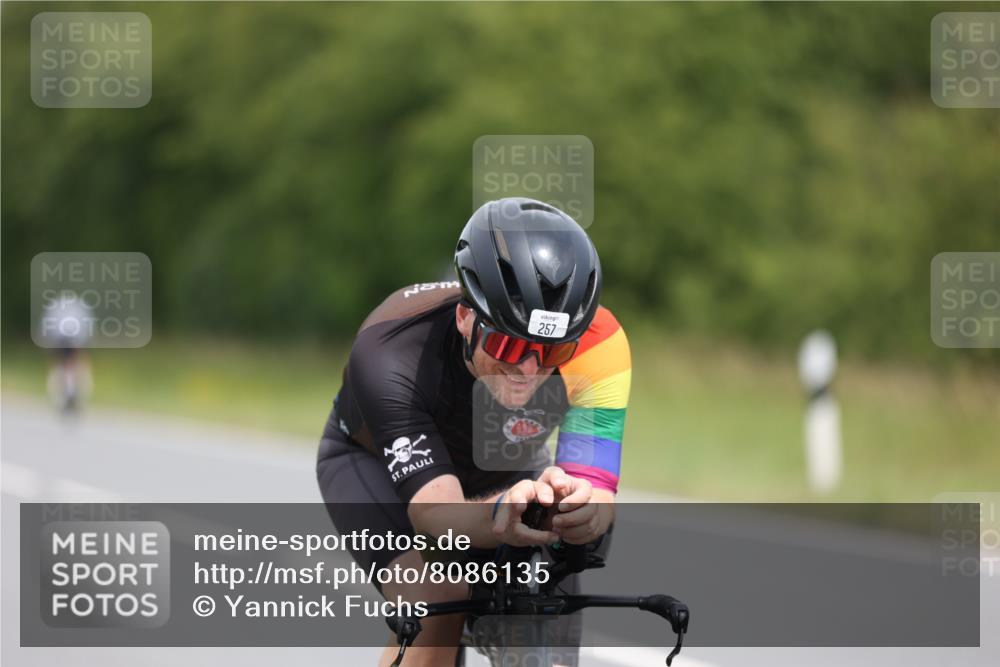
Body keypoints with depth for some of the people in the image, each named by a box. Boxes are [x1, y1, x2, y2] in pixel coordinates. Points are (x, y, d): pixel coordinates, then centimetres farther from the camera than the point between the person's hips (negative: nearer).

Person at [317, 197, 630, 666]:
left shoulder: (597, 343, -35)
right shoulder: (391, 351, -40)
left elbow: (598, 491, -40)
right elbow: (435, 510, -46)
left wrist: (585, 508, -66)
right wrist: (501, 514, -69)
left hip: (505, 472, 3)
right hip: (375, 460, -3)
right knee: (435, 603, -30)